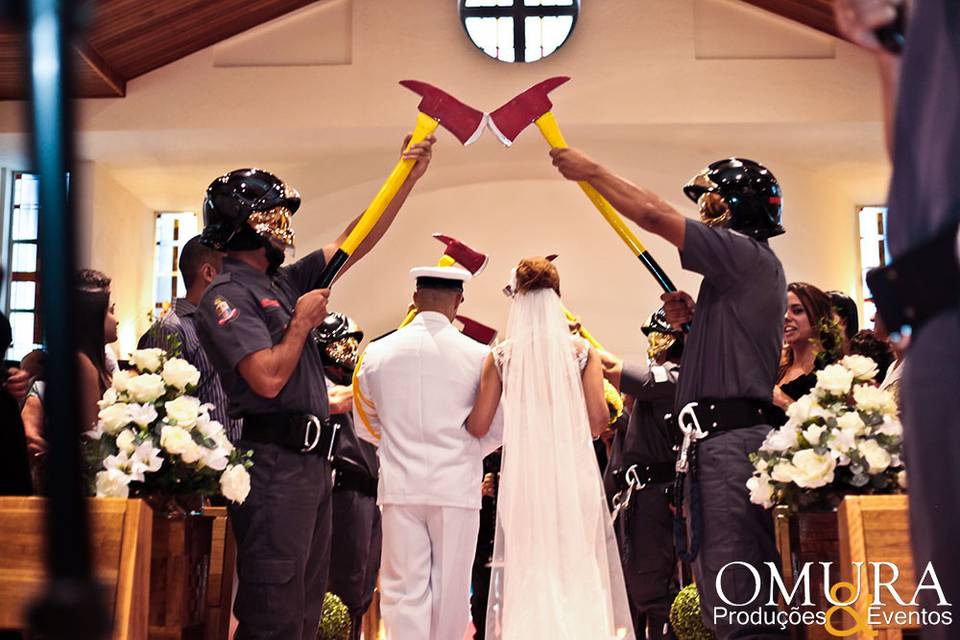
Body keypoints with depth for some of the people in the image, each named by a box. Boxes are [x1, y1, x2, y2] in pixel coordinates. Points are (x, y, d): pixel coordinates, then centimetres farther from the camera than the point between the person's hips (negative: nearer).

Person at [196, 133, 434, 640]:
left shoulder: (284, 283, 15)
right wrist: (303, 322, -6)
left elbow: (355, 243, 17)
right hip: (274, 461, -9)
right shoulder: (227, 295, -10)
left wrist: (408, 177, 14)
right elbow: (269, 378, -21)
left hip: (310, 459, 9)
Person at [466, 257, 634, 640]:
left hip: (524, 472, 0)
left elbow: (478, 427, -2)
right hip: (574, 469, 0)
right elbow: (599, 418, -5)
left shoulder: (502, 356, 1)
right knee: (580, 564, 7)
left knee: (527, 569, 6)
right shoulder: (580, 349, 1)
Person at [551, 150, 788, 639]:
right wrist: (691, 320, 13)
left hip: (731, 437, -11)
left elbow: (653, 215, -11)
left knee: (736, 592, -13)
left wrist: (591, 171, 0)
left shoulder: (747, 254, -7)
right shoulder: (746, 265, 23)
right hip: (718, 438, 11)